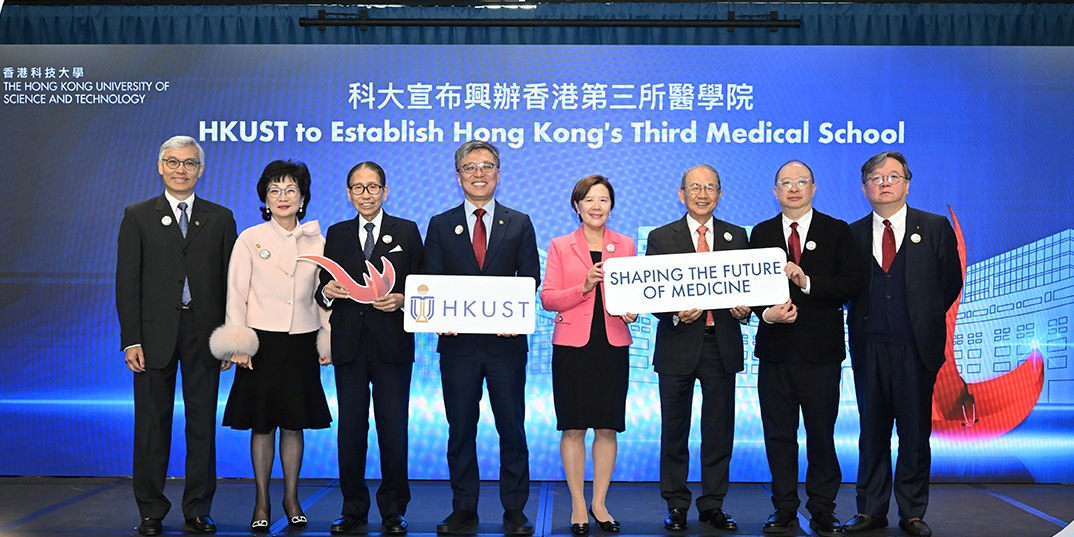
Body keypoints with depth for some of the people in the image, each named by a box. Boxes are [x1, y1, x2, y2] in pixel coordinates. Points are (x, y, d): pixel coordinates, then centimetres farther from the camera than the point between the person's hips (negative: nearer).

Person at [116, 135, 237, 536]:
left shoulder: (220, 218, 9)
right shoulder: (138, 216, 5)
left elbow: (230, 281, 6)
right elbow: (127, 281, 0)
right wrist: (131, 339, -8)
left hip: (204, 332, 1)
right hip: (155, 333, -1)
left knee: (203, 423, 5)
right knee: (152, 423, 5)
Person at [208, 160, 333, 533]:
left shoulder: (316, 241, 6)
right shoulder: (250, 239, 0)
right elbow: (236, 294, -2)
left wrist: (327, 341, 4)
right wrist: (237, 345, -8)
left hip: (302, 344, 2)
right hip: (262, 342, -2)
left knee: (294, 424, 7)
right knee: (261, 425, 3)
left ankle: (291, 498, 19)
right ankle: (261, 502, 14)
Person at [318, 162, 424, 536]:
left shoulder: (407, 231, 7)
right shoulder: (336, 234, 13)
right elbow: (323, 288, 13)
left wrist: (401, 300, -15)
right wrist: (328, 291, -9)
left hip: (392, 345, -2)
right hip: (349, 345, 2)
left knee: (393, 429, 1)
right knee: (350, 428, 5)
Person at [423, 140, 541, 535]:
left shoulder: (519, 223, 7)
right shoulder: (441, 225, 8)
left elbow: (530, 278, 2)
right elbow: (430, 283, 5)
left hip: (506, 341, 0)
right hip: (458, 341, 1)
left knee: (512, 428, 5)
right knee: (460, 429, 7)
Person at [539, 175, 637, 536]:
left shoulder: (625, 245, 9)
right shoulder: (560, 246, 4)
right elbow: (547, 298, -3)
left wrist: (631, 311, -7)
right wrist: (584, 287, -16)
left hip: (613, 344, 2)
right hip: (572, 344, -2)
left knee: (607, 427, 4)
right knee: (573, 427, 2)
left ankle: (599, 504, 18)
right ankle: (578, 506, 13)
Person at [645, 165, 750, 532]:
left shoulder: (737, 236, 10)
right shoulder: (661, 237, 3)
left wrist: (744, 308, -11)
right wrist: (676, 314, -17)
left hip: (722, 345, 2)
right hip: (678, 345, -1)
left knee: (719, 429, 6)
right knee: (674, 430, 6)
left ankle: (713, 505, 18)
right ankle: (676, 505, 17)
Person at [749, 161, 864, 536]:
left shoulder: (837, 231, 4)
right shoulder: (761, 233, 11)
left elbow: (853, 283, -6)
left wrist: (807, 282, -17)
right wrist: (766, 313, -13)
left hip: (821, 349, -2)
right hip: (775, 347, 2)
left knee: (822, 431, 4)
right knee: (779, 432, 6)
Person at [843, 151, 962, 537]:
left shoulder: (935, 228, 3)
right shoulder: (853, 234, 8)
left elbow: (951, 282, 7)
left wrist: (925, 319, 8)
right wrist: (862, 320, 0)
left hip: (915, 347, -1)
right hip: (869, 347, 2)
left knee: (915, 432, 4)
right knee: (872, 430, 8)